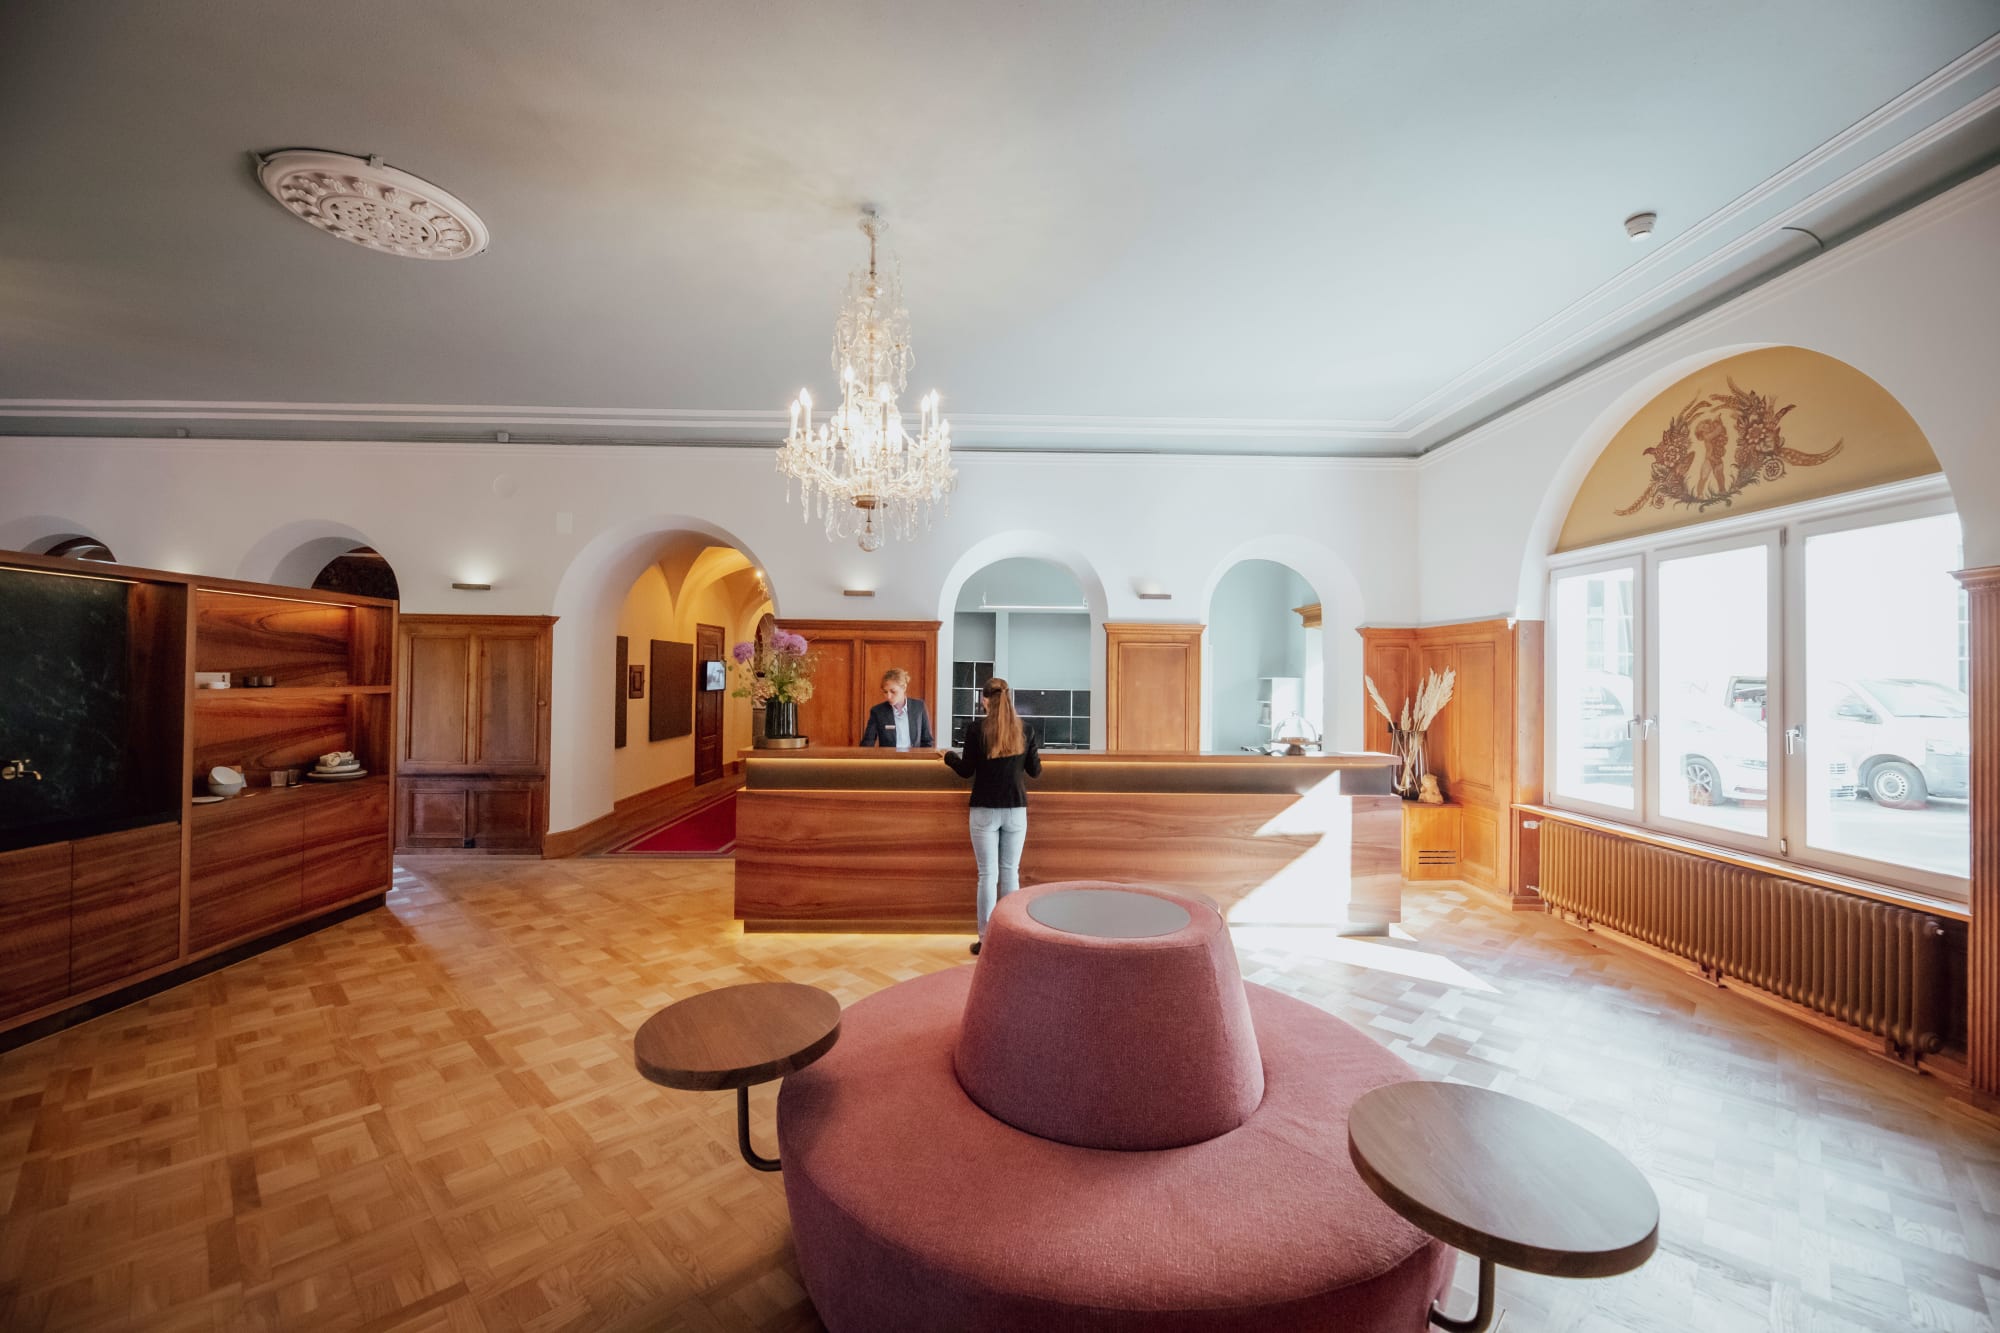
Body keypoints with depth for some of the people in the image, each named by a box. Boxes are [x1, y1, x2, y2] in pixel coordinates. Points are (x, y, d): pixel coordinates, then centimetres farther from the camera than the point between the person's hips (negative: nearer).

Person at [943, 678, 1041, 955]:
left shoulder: (975, 728, -9)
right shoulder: (1024, 730, 0)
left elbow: (966, 771, -5)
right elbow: (1035, 771, 6)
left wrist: (948, 756, 14)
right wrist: (1036, 749, 25)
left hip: (985, 810, -2)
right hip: (1016, 810, 2)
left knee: (988, 874, 4)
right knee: (1010, 872, 11)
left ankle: (986, 940, 9)